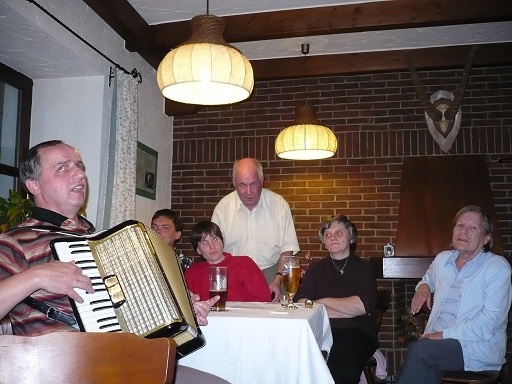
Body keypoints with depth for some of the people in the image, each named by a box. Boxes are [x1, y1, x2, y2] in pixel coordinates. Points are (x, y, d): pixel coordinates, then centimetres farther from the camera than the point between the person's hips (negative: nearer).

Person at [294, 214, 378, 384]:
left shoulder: (364, 267, 11)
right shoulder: (316, 268, 16)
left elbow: (364, 306, -5)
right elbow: (302, 304, 0)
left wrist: (324, 301, 0)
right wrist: (349, 310, -6)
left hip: (357, 331, -1)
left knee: (344, 369, -32)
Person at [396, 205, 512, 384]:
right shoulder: (442, 259, 14)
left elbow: (489, 322, -13)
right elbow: (429, 278, 38)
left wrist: (444, 334, -17)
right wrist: (423, 286, 13)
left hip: (479, 345, -4)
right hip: (437, 341, 4)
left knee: (419, 350, -32)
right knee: (425, 367, -31)